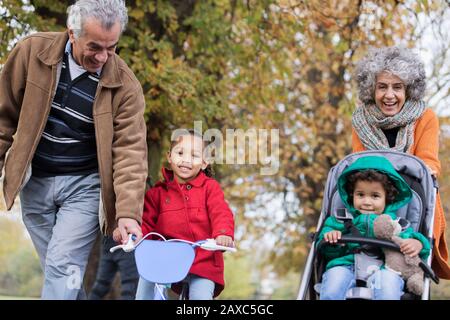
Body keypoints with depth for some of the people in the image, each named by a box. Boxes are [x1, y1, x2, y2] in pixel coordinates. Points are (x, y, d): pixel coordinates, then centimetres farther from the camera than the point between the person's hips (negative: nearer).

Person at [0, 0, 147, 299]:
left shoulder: (125, 85, -13)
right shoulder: (32, 51, -10)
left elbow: (130, 151, -16)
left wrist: (128, 212, -25)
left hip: (84, 185, -2)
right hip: (34, 183, 2)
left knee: (63, 269, -12)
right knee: (59, 270, 8)